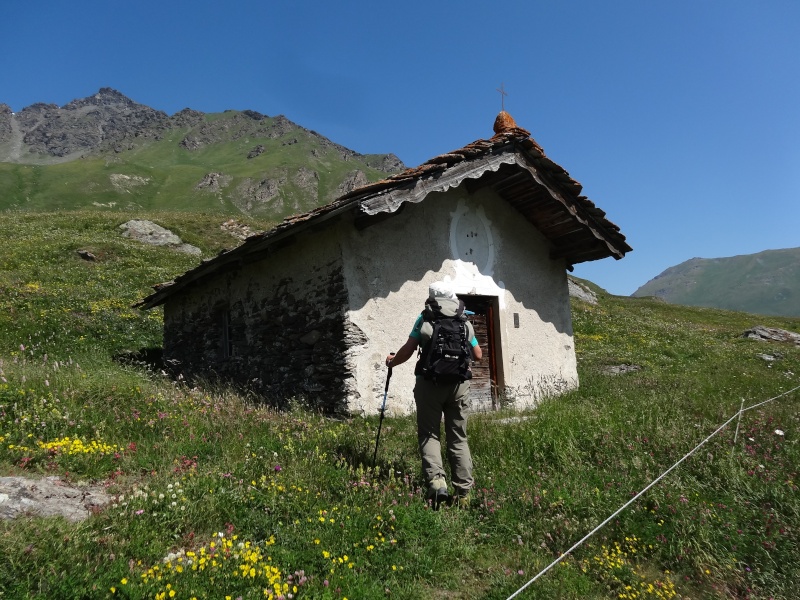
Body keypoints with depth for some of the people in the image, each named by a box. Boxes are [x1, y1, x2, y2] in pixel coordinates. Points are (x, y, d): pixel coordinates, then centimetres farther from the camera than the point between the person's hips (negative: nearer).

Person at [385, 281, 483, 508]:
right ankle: (464, 492, 11)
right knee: (458, 438, 11)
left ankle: (436, 481, -12)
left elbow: (408, 350, 0)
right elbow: (478, 355, 18)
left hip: (430, 383, -2)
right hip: (459, 385, 3)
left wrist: (392, 361, 18)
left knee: (429, 434, 7)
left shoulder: (425, 319, 3)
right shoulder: (465, 322, 12)